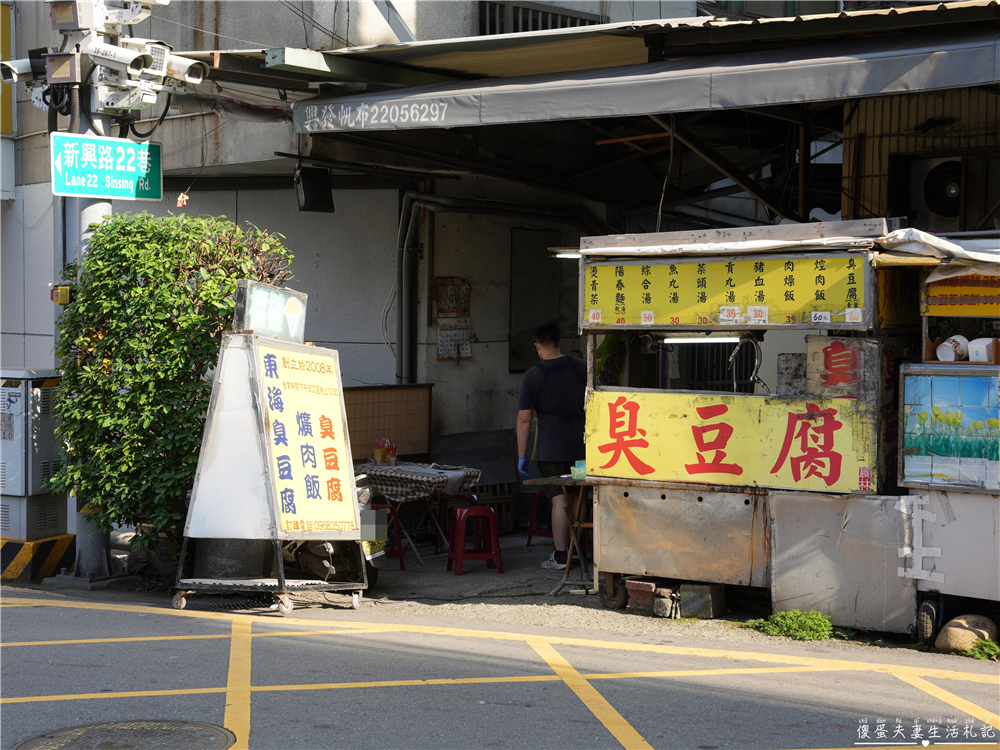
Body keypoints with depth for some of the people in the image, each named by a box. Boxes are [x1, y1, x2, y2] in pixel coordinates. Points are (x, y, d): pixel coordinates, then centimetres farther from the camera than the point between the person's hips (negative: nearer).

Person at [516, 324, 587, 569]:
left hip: (552, 449, -3)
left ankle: (560, 556, 2)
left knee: (560, 500, -1)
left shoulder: (532, 376, -5)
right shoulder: (582, 367, 3)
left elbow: (524, 418, -7)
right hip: (582, 447, 3)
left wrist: (522, 455, -2)